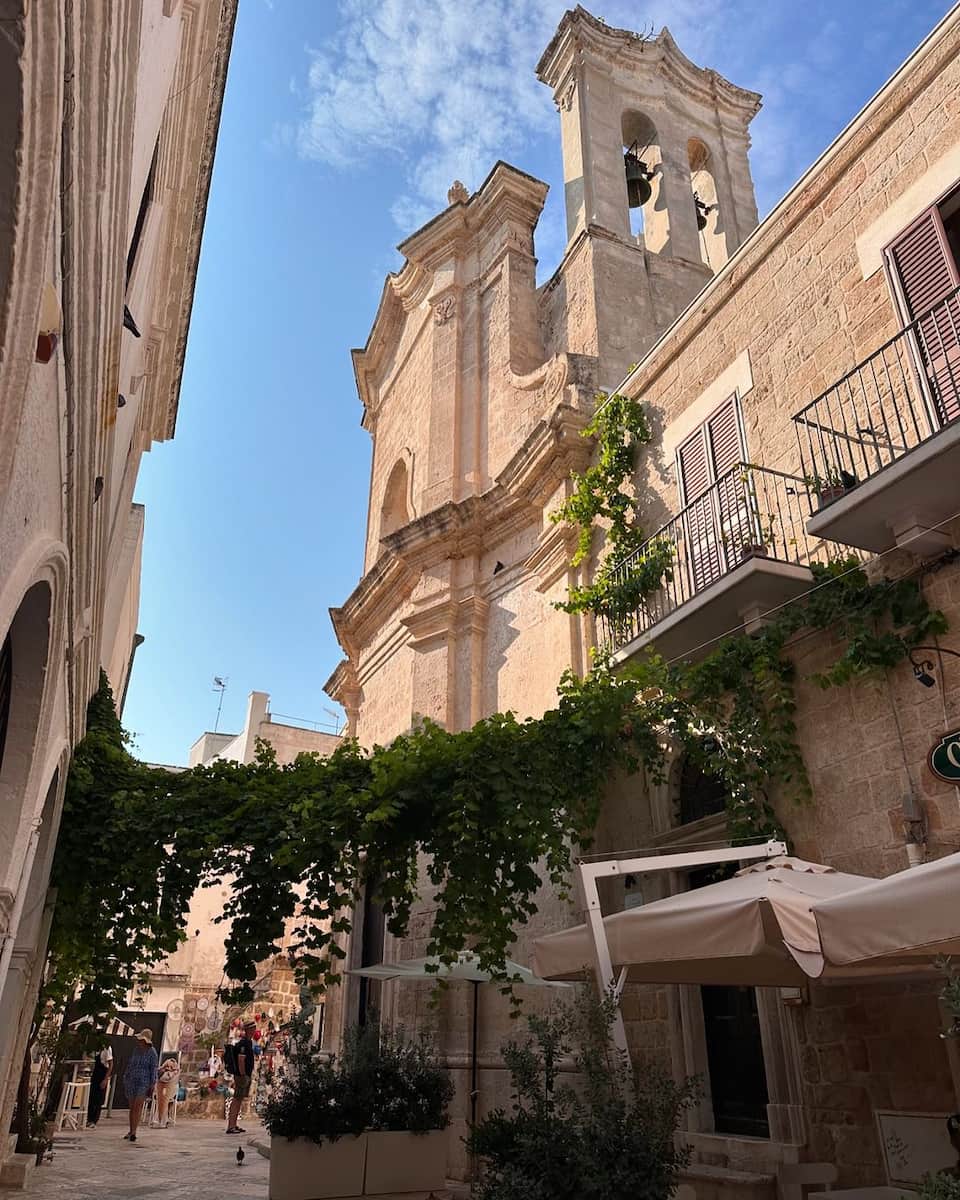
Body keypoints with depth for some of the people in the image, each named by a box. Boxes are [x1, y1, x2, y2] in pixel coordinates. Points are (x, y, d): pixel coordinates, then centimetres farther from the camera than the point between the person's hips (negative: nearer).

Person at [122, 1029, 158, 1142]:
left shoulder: (152, 1052, -8)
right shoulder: (136, 1051, 6)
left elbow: (154, 1069, -8)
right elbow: (129, 1065, 14)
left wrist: (152, 1085, -11)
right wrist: (125, 1080, 13)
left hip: (144, 1083, -5)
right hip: (131, 1082, 5)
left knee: (138, 1106, -13)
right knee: (132, 1107, 10)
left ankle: (134, 1132, -14)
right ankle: (131, 1131, 22)